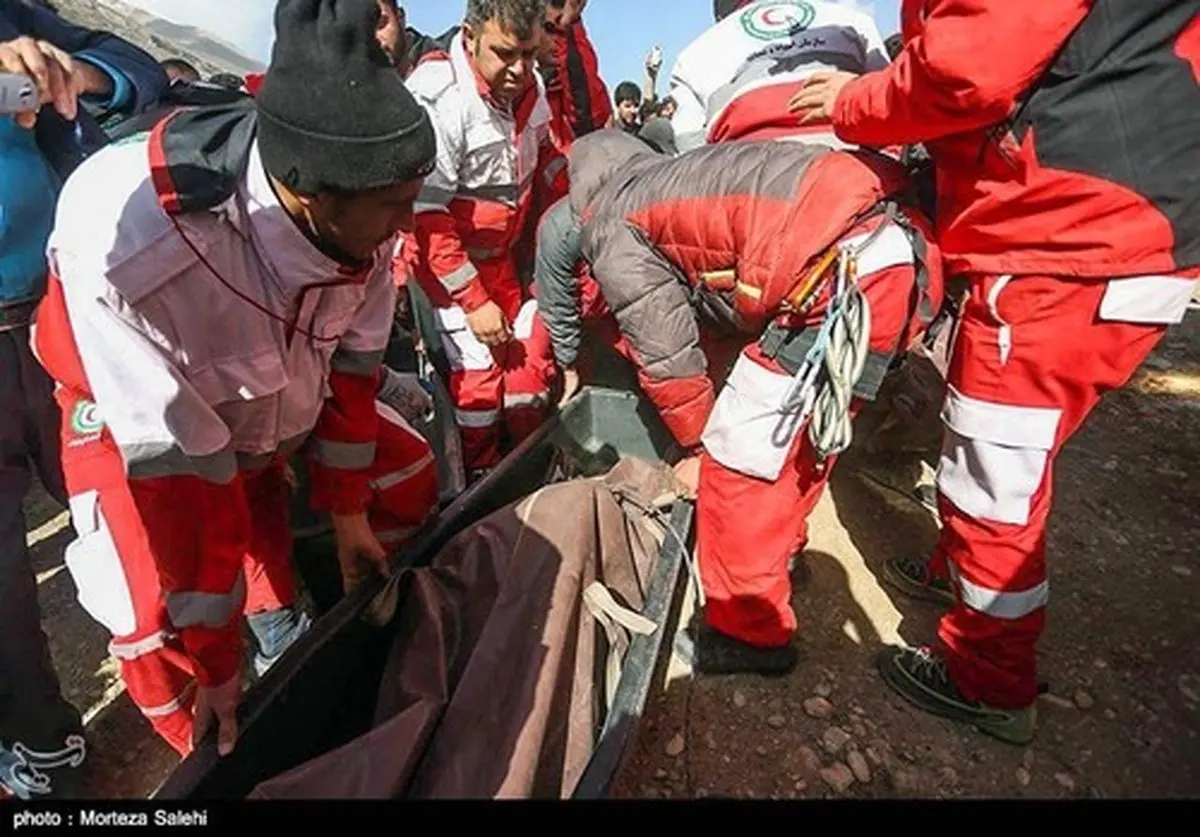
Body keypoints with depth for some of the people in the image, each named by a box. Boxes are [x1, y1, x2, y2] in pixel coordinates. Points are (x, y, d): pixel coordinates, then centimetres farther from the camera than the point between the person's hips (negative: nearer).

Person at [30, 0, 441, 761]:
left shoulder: (359, 213, -26)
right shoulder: (127, 241, -41)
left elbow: (353, 364, -12)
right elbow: (174, 463, -32)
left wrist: (349, 509, -1)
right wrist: (212, 658, -20)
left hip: (280, 389, 5)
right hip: (137, 417, -4)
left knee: (409, 481, 6)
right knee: (161, 625, -17)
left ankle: (287, 637, 23)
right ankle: (220, 763, 19)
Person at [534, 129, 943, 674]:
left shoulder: (611, 229, 5)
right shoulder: (664, 185, 29)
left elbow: (667, 355, 3)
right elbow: (715, 321, 30)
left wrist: (698, 449, 18)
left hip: (845, 268, -10)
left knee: (738, 459, 1)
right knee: (808, 426, 24)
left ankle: (749, 633, 17)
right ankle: (779, 546, 45)